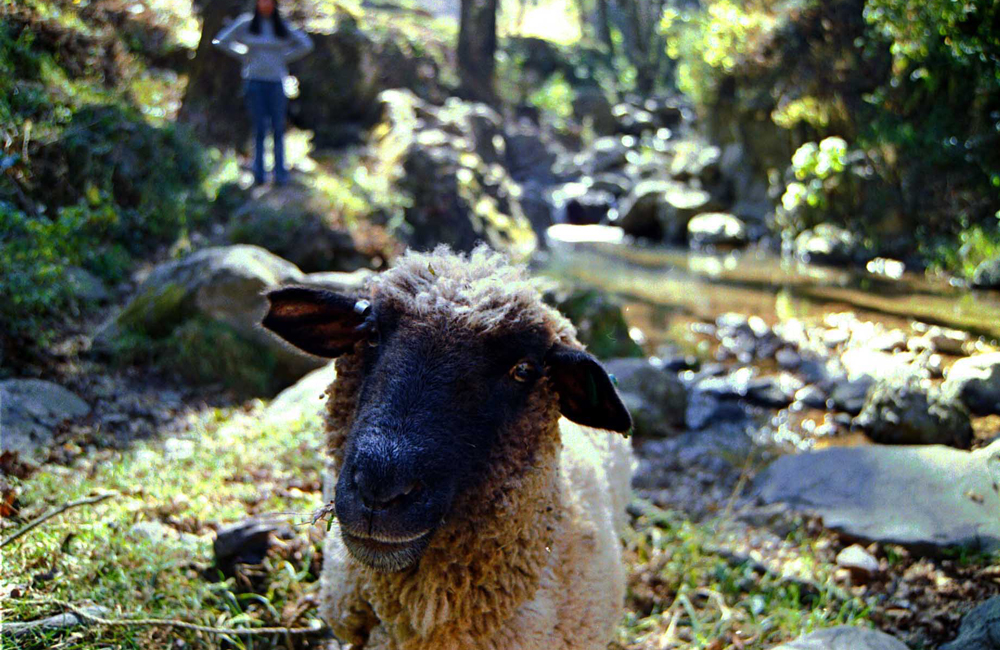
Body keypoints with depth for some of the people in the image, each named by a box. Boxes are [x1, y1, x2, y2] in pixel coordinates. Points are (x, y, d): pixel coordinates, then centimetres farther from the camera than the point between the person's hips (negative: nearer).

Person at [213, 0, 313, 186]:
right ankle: (259, 174, 2)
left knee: (278, 128, -1)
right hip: (255, 81, -1)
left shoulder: (282, 26, 9)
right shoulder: (246, 24, 5)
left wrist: (285, 58, 9)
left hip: (276, 82, 1)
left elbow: (306, 45, 16)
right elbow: (220, 41, 7)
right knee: (260, 129, -4)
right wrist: (244, 56, 4)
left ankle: (280, 174, 3)